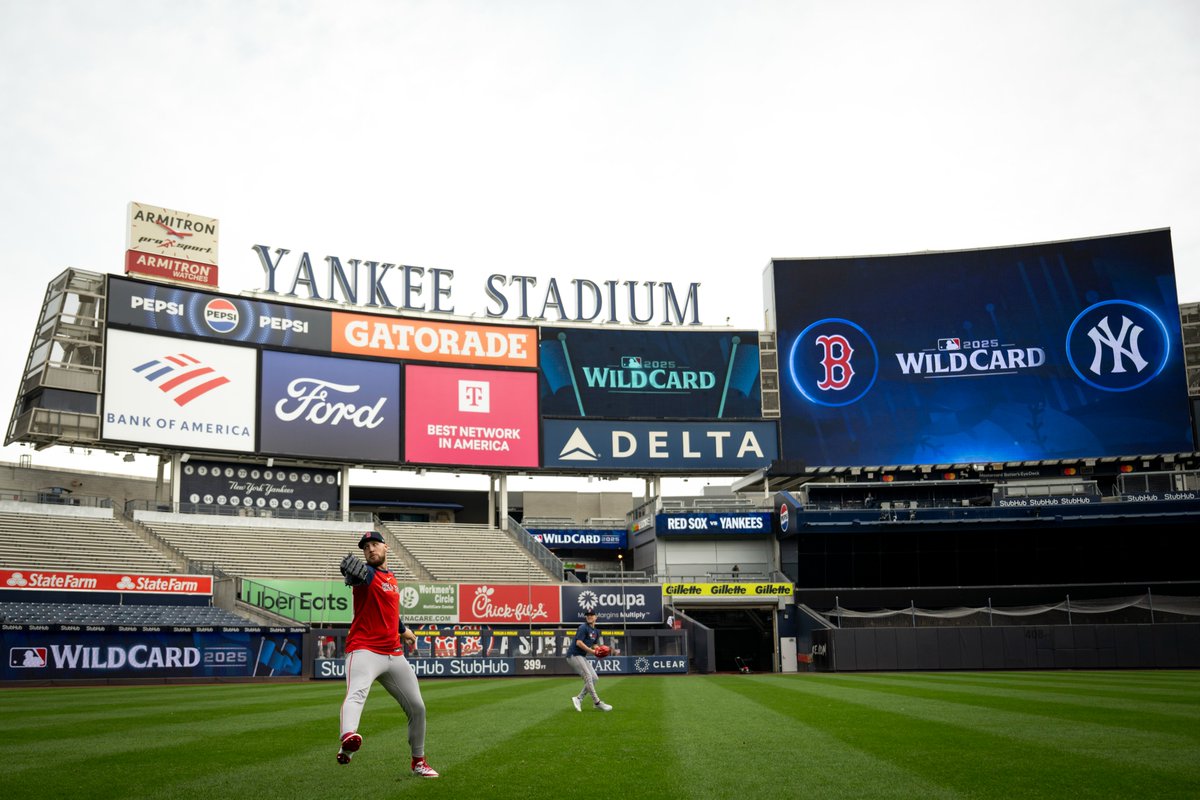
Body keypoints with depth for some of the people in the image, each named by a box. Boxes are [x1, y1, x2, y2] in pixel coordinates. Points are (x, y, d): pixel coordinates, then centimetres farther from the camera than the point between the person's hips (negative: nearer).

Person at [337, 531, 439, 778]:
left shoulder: (391, 577, 16)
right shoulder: (367, 573, -6)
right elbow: (354, 575, -32)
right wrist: (353, 573, -56)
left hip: (394, 654, 7)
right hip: (364, 650, -7)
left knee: (417, 707, 11)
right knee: (356, 692, -35)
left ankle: (418, 760, 29)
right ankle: (348, 739, -62)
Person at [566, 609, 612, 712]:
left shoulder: (596, 631, 15)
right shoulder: (583, 628, -12)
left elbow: (595, 645, 22)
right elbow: (579, 643, -22)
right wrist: (592, 651, -23)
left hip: (582, 657, 10)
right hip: (574, 655, -9)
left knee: (594, 678, 5)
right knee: (588, 677, -15)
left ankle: (578, 699, 8)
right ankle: (597, 703, -13)